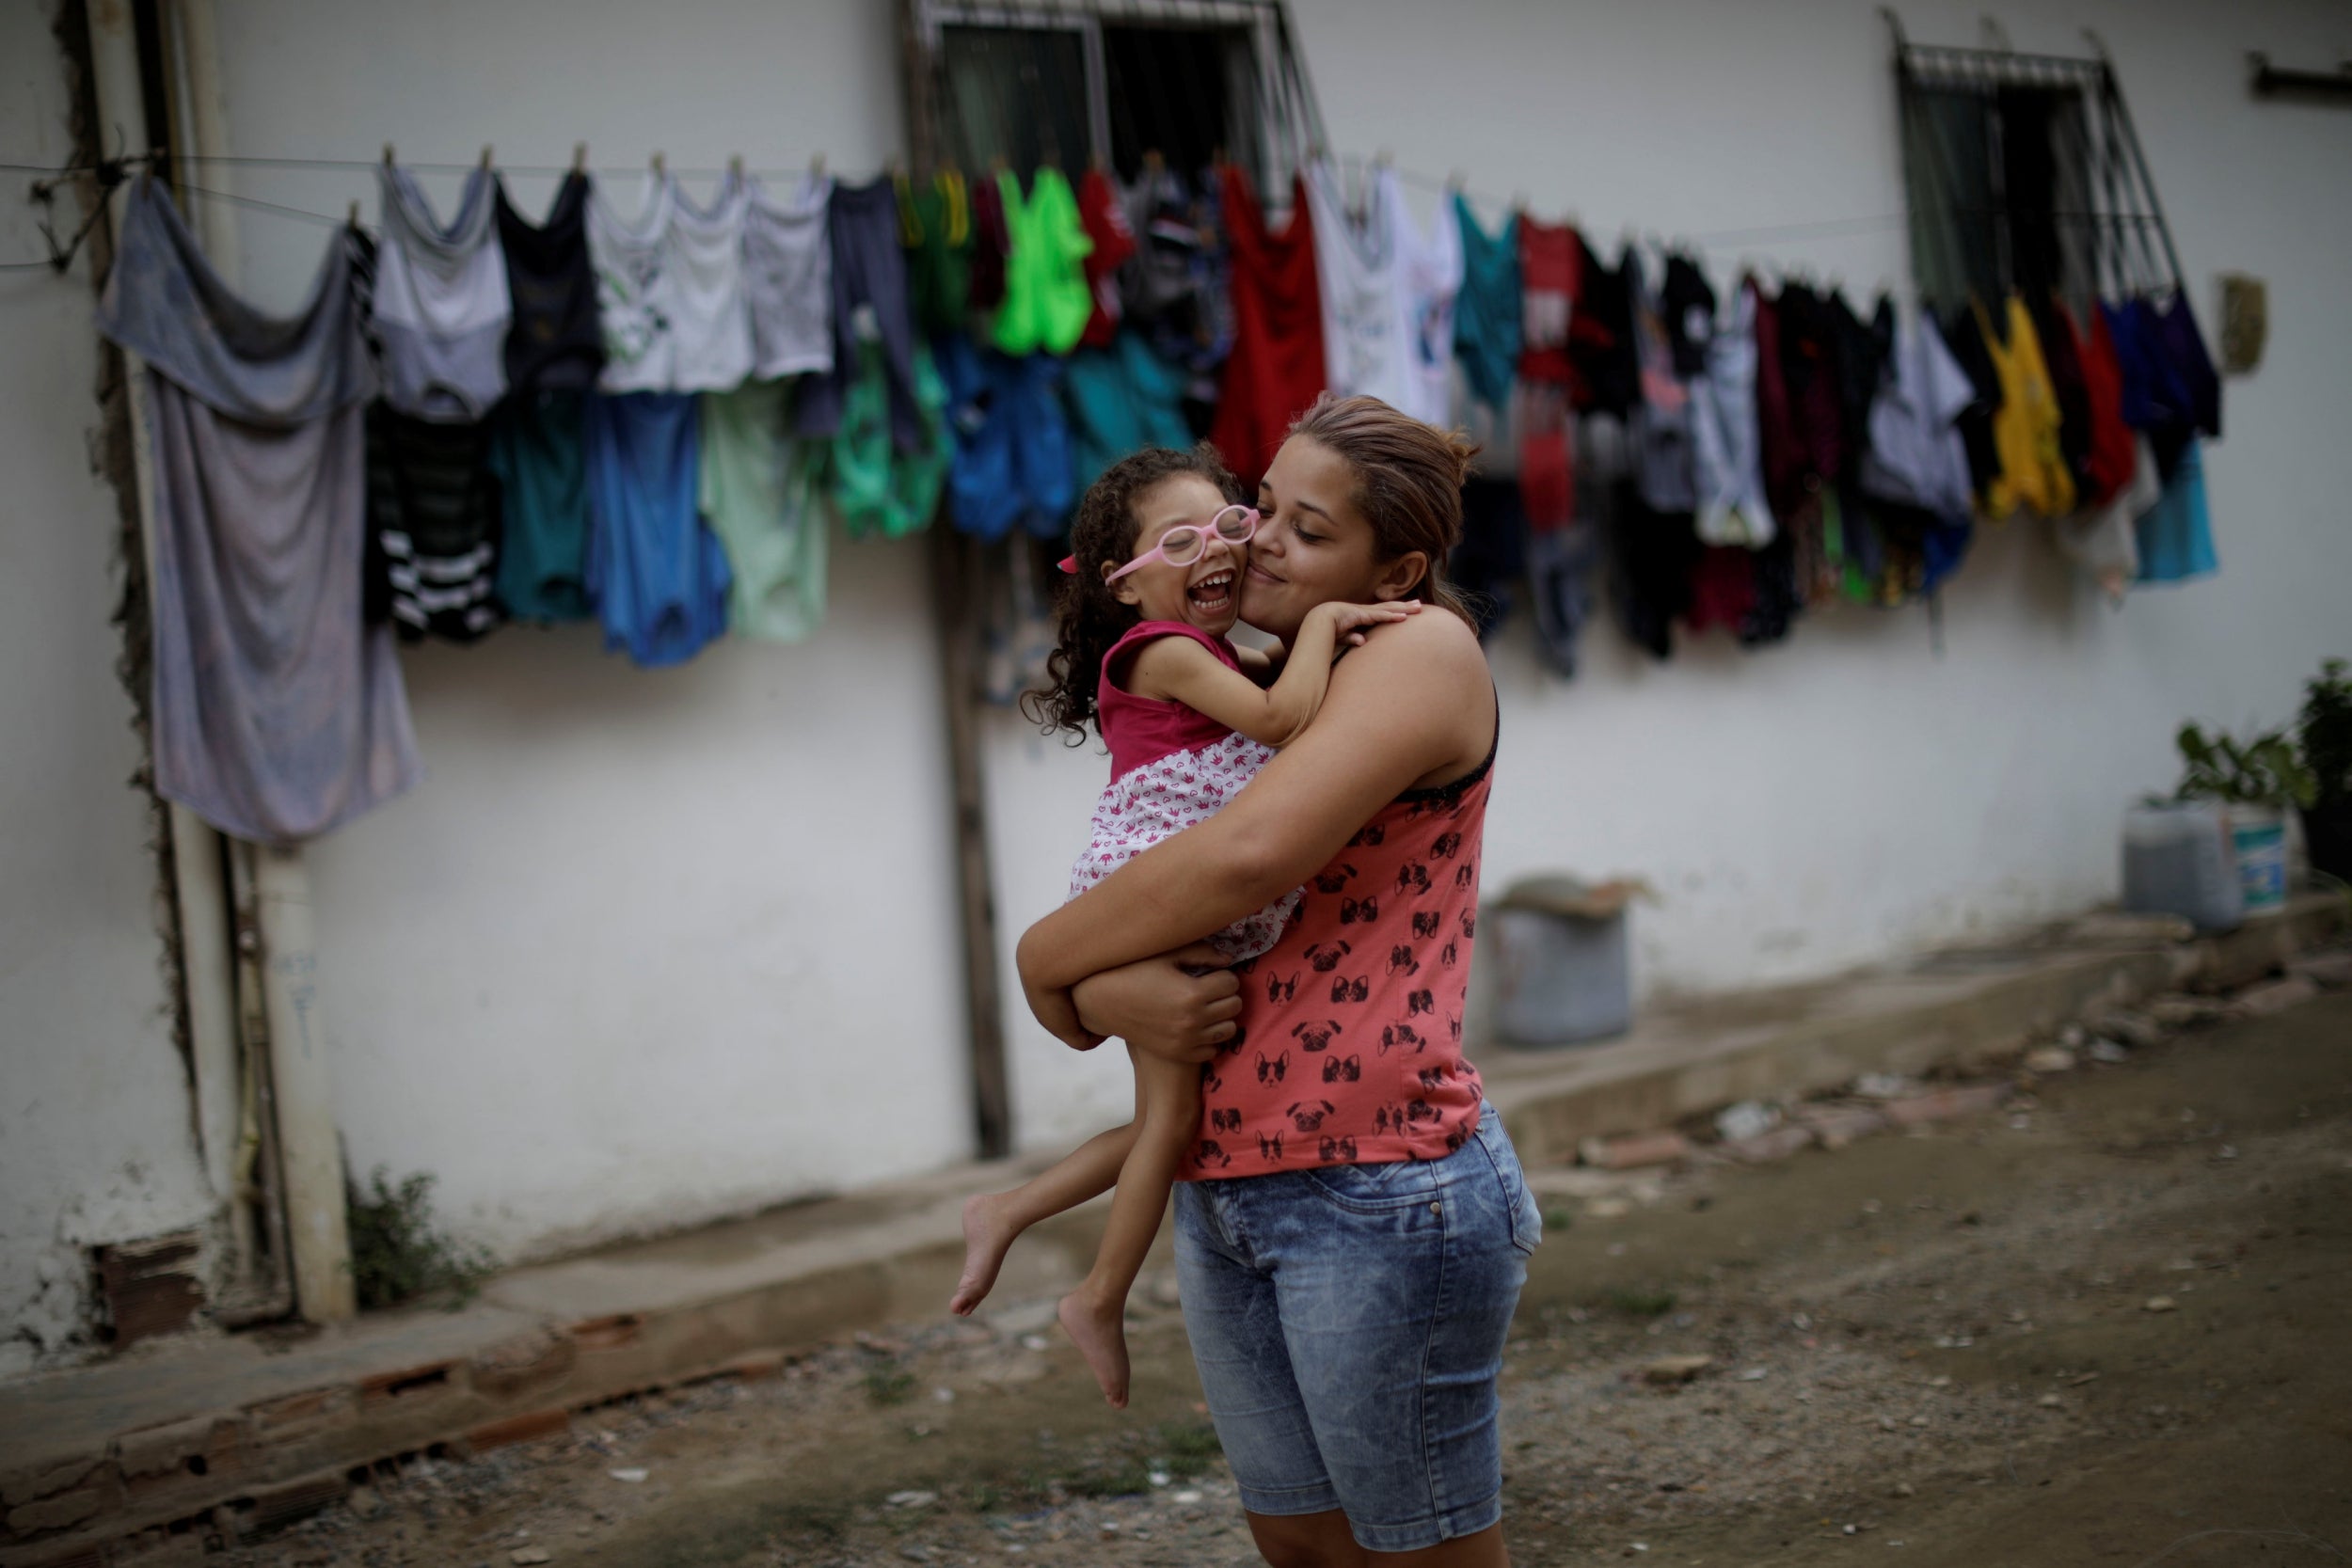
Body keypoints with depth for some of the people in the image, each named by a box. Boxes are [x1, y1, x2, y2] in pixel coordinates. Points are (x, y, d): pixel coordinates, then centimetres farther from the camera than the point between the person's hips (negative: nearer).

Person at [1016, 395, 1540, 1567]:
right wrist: (1107, 995, -14)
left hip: (1376, 1192, -7)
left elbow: (1248, 856, -24)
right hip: (1220, 1196, 8)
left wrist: (1045, 957, -10)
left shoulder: (1422, 652, -9)